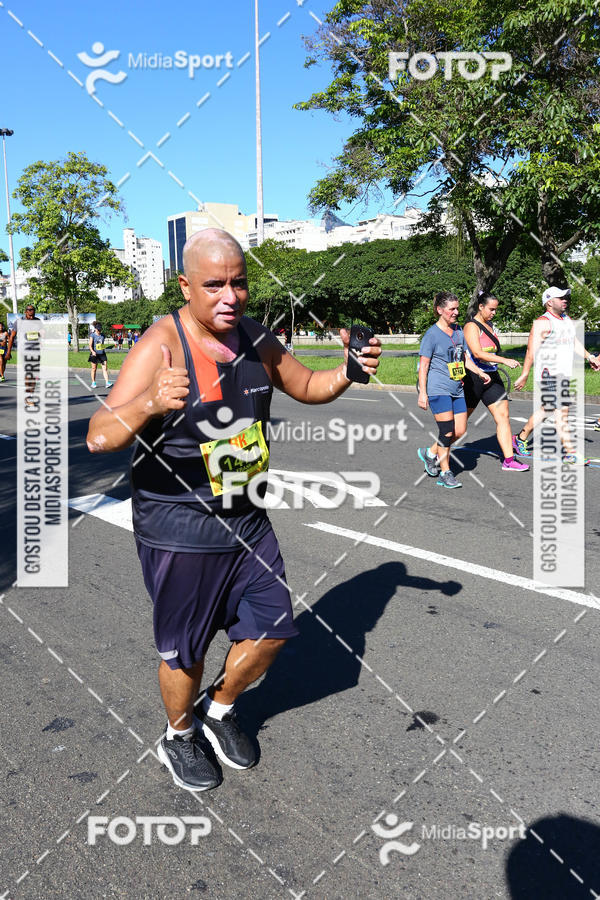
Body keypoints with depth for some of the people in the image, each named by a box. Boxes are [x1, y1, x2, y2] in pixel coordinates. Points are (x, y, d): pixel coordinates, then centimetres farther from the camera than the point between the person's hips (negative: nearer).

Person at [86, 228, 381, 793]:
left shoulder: (256, 339, -1)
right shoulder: (160, 346, -21)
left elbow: (308, 387, 15)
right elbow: (99, 437, -29)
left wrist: (348, 372, -7)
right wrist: (150, 403, -50)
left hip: (247, 522, 6)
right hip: (177, 533, -6)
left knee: (271, 630, 15)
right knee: (185, 651, 10)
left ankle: (218, 710, 43)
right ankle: (178, 738, 41)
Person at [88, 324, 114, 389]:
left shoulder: (102, 335, 10)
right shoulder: (92, 335, -4)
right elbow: (90, 345, -11)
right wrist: (92, 351, -26)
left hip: (102, 354, 4)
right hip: (95, 354, -4)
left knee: (105, 368, -6)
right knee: (94, 369, 7)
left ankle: (107, 383, -11)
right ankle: (93, 383, 18)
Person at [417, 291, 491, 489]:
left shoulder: (458, 330, 13)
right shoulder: (432, 334, -8)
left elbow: (464, 358, 21)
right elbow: (423, 365, -9)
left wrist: (479, 372, 8)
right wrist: (422, 393, -13)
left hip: (457, 389, 7)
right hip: (438, 389, -7)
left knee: (460, 430, 3)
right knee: (447, 432, -8)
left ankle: (430, 453, 24)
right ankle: (445, 474, 4)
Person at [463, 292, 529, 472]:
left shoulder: (489, 325, 14)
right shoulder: (471, 326, -13)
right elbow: (478, 353, -25)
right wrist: (505, 360, -30)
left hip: (492, 377, 8)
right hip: (474, 377, -8)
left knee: (503, 416, -2)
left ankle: (508, 460, -2)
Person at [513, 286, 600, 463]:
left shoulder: (568, 320, 16)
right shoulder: (542, 323, -10)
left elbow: (575, 343, 25)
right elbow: (532, 350, -13)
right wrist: (524, 375, -16)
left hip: (565, 373, 9)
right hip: (548, 373, -9)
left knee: (546, 409, 15)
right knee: (562, 411, -12)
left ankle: (521, 438, 29)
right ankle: (569, 452, -10)